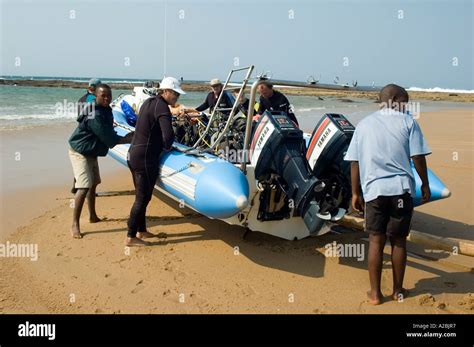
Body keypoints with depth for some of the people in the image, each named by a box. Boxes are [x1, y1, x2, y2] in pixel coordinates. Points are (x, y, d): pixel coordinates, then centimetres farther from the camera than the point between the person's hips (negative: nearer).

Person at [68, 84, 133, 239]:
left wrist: (124, 137, -7)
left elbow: (108, 133, 8)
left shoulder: (106, 110, 4)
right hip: (80, 153, -10)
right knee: (84, 187, -18)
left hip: (91, 152, 10)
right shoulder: (94, 116, -27)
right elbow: (108, 138, -27)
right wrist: (127, 139, -18)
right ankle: (75, 225, -13)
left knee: (93, 184, 20)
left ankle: (93, 216, 37)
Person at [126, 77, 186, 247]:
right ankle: (130, 237, 5)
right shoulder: (162, 107, -15)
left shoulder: (149, 102, 14)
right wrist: (167, 147, -7)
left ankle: (141, 230, 29)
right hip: (145, 158, -9)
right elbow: (168, 134, -28)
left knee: (141, 196, 18)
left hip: (133, 154, 10)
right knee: (143, 198, -1)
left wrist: (162, 145, 14)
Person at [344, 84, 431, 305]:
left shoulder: (364, 124, 10)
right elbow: (418, 157, -2)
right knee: (398, 241, 10)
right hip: (401, 189, -1)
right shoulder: (408, 122, 3)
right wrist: (425, 184, 11)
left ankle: (375, 293, 12)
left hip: (373, 190, 1)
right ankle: (398, 290, 22)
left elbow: (354, 162, 7)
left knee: (376, 241, 7)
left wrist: (356, 193, 12)